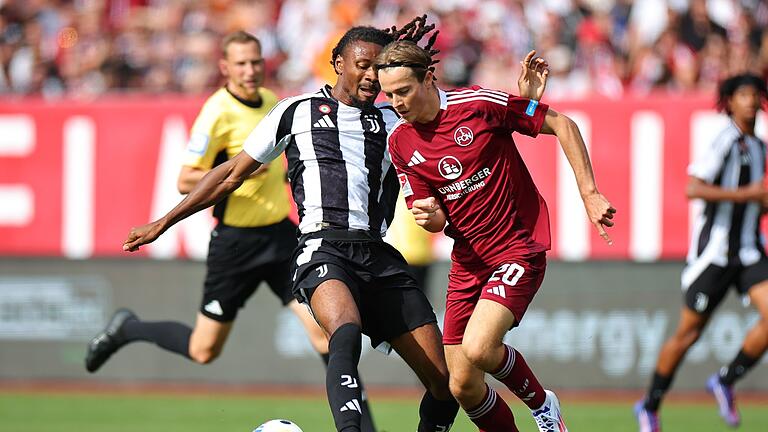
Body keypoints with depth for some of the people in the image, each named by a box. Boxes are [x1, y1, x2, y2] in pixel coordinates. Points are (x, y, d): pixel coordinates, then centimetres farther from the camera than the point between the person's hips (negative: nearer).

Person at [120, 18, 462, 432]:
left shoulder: (394, 120, 21)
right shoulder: (297, 111, 15)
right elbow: (233, 174, 21)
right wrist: (164, 222, 20)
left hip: (379, 258, 4)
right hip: (323, 248, -4)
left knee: (445, 381, -5)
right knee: (347, 333, -38)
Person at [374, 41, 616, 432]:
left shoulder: (478, 104, -13)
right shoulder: (400, 142, 3)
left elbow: (561, 125, -5)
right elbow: (435, 219, 8)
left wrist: (589, 193, -11)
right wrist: (431, 217, -17)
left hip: (518, 250, -6)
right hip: (468, 263, 6)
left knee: (478, 349, -26)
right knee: (463, 387, -1)